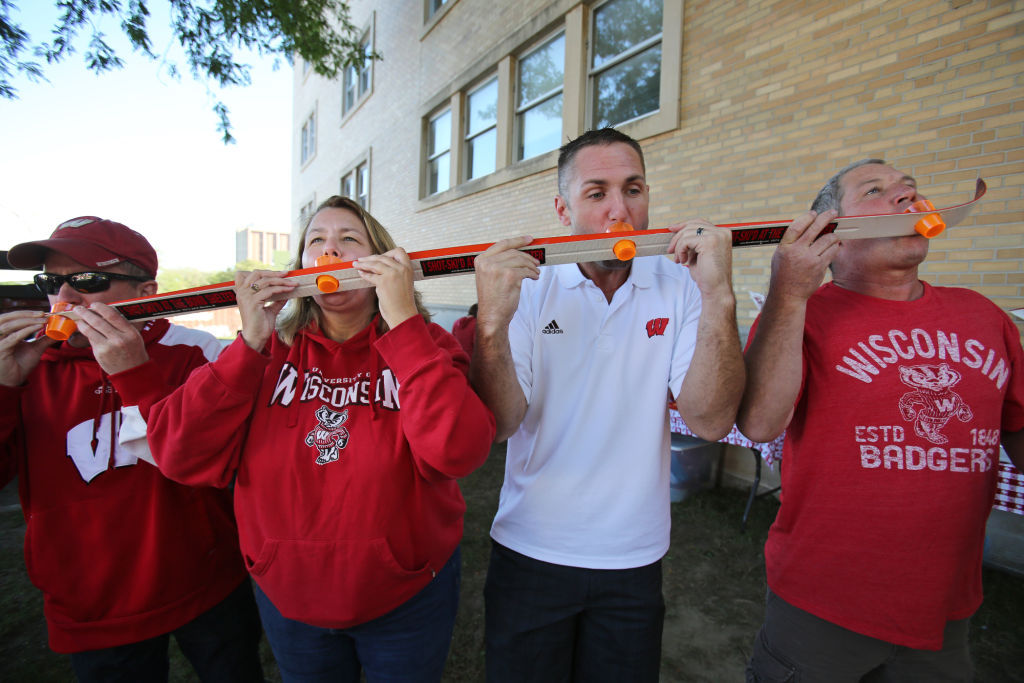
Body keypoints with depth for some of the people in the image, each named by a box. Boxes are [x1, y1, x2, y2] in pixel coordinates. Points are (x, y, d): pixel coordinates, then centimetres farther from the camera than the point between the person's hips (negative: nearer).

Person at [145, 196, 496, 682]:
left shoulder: (421, 345, -12)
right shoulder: (270, 350, -5)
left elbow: (456, 452, -30)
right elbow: (182, 459, -13)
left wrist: (402, 319, -30)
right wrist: (251, 342, -21)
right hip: (288, 597, 2)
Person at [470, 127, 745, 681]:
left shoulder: (679, 288, -8)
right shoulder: (528, 287, -10)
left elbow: (710, 421, -17)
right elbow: (498, 424, -17)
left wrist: (719, 298, -28)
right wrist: (493, 320, -33)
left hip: (634, 559, 1)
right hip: (530, 553, 0)